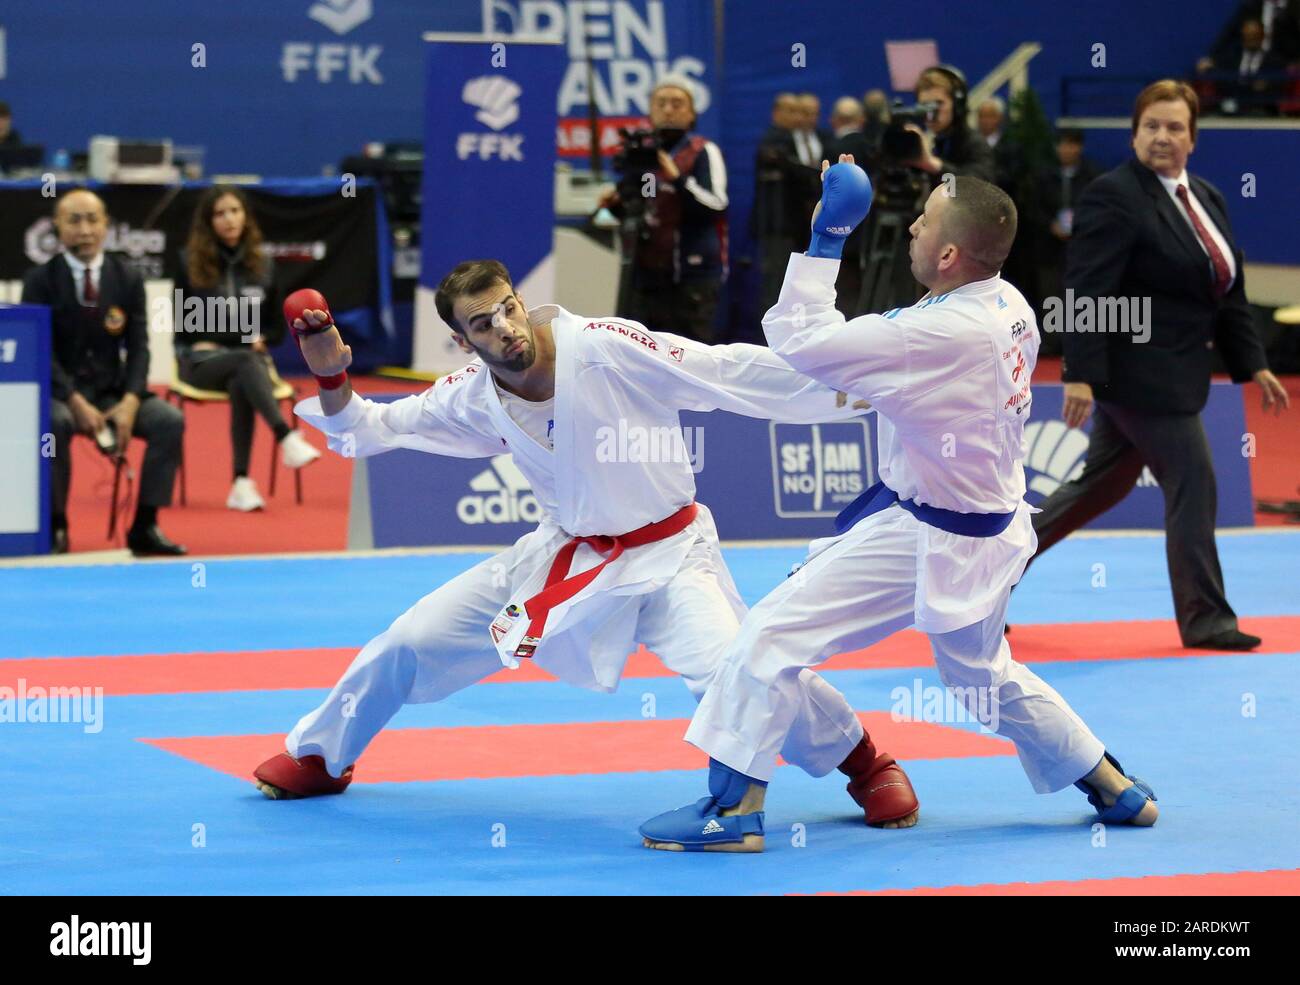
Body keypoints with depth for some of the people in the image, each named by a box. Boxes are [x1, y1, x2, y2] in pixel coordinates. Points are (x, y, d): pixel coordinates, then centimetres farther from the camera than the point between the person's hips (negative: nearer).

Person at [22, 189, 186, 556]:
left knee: (170, 420, -22)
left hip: (113, 391, 3)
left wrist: (129, 402, -18)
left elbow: (138, 348, 0)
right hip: (59, 392, -3)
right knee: (55, 423, -37)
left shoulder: (128, 279, 6)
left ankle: (145, 526, -15)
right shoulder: (40, 281, -3)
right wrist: (76, 403, -24)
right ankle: (55, 526, -20)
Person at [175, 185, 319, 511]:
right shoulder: (190, 262, 0)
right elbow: (186, 325, 1)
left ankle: (242, 482, -42)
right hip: (201, 360, -2)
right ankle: (287, 438, -56)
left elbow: (277, 328, 15)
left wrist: (260, 341, -9)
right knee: (246, 362, -36)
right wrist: (246, 339, -5)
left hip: (249, 357, 2)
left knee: (240, 385, -36)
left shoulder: (261, 264, 7)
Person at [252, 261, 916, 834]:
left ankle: (862, 763, 0)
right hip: (564, 555, 5)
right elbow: (369, 428, 6)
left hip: (665, 552, -5)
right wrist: (332, 380, -14)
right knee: (412, 641, 4)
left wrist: (850, 393, -28)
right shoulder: (475, 399, -6)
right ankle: (318, 757, 31)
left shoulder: (605, 350, -24)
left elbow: (734, 373, -25)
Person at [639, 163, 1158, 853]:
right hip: (991, 526, 9)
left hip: (923, 539, -9)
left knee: (773, 635, -6)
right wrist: (870, 381, 3)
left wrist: (826, 237, -22)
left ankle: (733, 809, -3)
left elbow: (799, 339, -27)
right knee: (984, 674, 30)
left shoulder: (940, 335, -30)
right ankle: (1116, 790, 41)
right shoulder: (1009, 305, -3)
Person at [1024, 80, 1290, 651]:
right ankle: (1205, 619, 6)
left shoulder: (1207, 200, 13)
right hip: (1135, 367, -9)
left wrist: (1252, 366, 14)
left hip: (1170, 370, 9)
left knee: (1101, 486, 15)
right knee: (1192, 483, -5)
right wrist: (1080, 376, -24)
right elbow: (1087, 292, -19)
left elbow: (1228, 292, 18)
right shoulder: (1114, 196, -14)